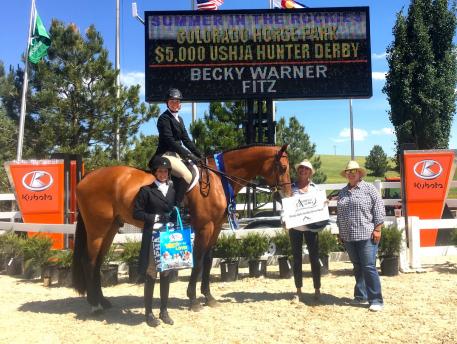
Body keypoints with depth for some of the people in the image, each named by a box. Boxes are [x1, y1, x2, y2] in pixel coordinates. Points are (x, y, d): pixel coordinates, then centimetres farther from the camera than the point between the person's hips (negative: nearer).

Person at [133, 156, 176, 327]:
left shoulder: (172, 189, 9)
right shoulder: (146, 190, -5)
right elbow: (137, 213, -7)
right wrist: (155, 218, -18)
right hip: (152, 236, -5)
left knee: (166, 273, 12)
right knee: (151, 274, 3)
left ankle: (164, 311, 25)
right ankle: (149, 313, 16)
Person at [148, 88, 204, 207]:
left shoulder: (179, 119, 18)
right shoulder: (164, 118, -9)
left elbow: (186, 140, 16)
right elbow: (170, 141, -18)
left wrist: (199, 155, 4)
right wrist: (188, 155, -22)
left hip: (177, 155, 9)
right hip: (166, 155, -9)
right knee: (187, 176, -27)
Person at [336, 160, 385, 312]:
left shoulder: (369, 188, -2)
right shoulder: (343, 192, 14)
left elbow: (379, 209, -6)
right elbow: (339, 214, 19)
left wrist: (377, 229, -11)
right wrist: (340, 232, 16)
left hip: (366, 235, -5)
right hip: (348, 237, 5)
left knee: (369, 267, -5)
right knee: (357, 267, 13)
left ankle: (376, 300, 3)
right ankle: (361, 296, 22)